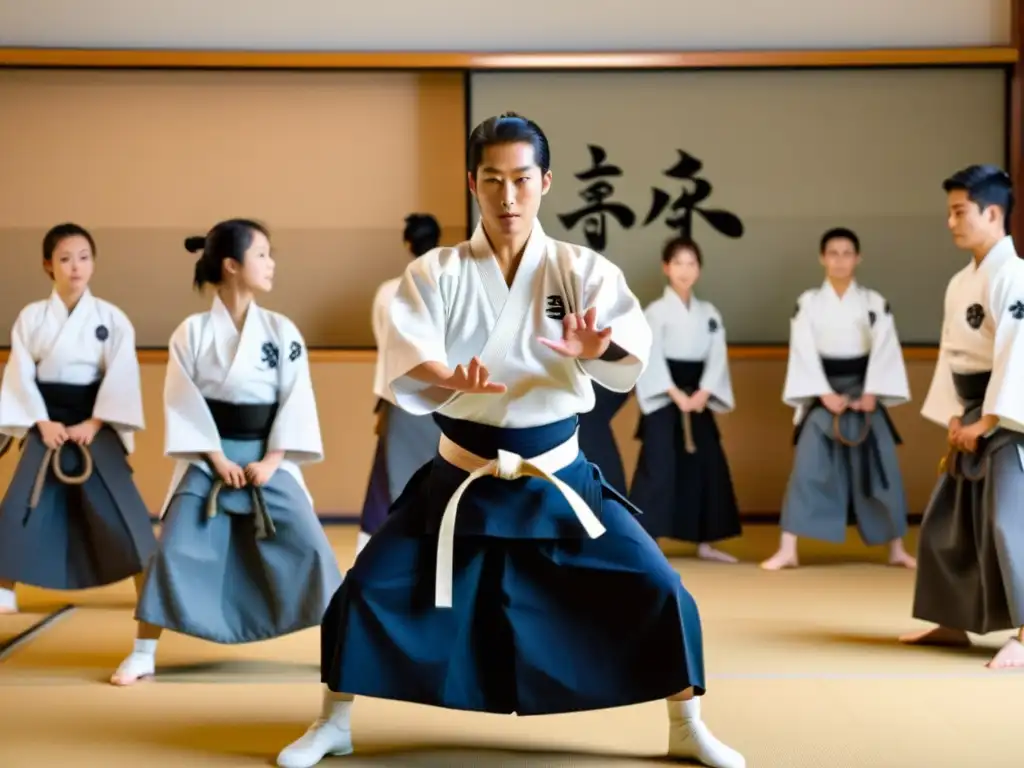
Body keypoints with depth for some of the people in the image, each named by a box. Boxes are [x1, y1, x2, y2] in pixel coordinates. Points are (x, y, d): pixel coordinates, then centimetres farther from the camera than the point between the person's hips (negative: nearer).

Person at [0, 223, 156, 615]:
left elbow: (121, 375, -9)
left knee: (120, 508, -1)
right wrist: (42, 423, -13)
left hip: (95, 424, -1)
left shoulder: (111, 318, -3)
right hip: (47, 424, 1)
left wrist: (93, 424, -15)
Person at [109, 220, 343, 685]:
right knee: (174, 552, -5)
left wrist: (271, 461, -11)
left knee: (309, 548, -5)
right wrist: (218, 459, -13)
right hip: (208, 460, -1)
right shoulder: (192, 332, -4)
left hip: (268, 459, 1)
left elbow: (295, 400, -2)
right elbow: (182, 403, -5)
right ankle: (143, 654, 7)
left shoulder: (281, 330, 0)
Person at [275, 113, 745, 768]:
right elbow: (404, 366, -19)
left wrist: (597, 349, -45)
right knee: (369, 589, -3)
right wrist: (451, 379, -41)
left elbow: (632, 358, -21)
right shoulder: (435, 272, -6)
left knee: (657, 588, -7)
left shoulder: (583, 270, -6)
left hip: (558, 478, 0)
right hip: (463, 479, 0)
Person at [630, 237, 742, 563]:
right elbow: (652, 358, -12)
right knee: (658, 467, -13)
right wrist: (676, 395, -20)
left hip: (697, 400, 6)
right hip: (664, 400, -6)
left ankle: (704, 542, 20)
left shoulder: (709, 313, 10)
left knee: (708, 467, 8)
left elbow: (717, 357, 2)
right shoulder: (655, 311, -5)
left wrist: (702, 394, -13)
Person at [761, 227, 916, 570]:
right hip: (823, 393, -1)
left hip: (863, 392, 1)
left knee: (883, 470, 3)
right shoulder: (808, 302, -1)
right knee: (807, 470, -8)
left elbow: (884, 349, -4)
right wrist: (825, 395, -15)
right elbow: (804, 352, -6)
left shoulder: (874, 302, 2)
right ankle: (787, 551, -5)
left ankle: (896, 550, 16)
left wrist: (871, 394, -15)